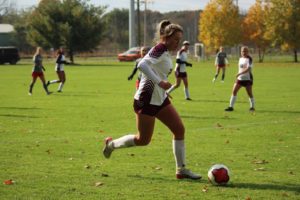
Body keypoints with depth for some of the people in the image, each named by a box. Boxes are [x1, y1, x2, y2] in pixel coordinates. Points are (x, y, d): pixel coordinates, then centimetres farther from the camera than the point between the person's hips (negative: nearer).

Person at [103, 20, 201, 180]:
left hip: (160, 100, 10)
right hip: (147, 100, -10)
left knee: (179, 129, 1)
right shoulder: (160, 49, -18)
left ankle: (181, 170, 6)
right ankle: (111, 144, 25)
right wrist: (160, 82, -32)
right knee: (143, 140, 1)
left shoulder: (165, 52, 11)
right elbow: (142, 65, -31)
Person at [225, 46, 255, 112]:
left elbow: (248, 69, -24)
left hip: (248, 78, -6)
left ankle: (252, 107, 15)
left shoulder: (249, 59, -12)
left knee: (249, 93, -2)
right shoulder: (240, 59, 11)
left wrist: (240, 73, -31)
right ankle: (231, 107, 0)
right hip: (240, 78, 6)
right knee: (234, 91, -3)